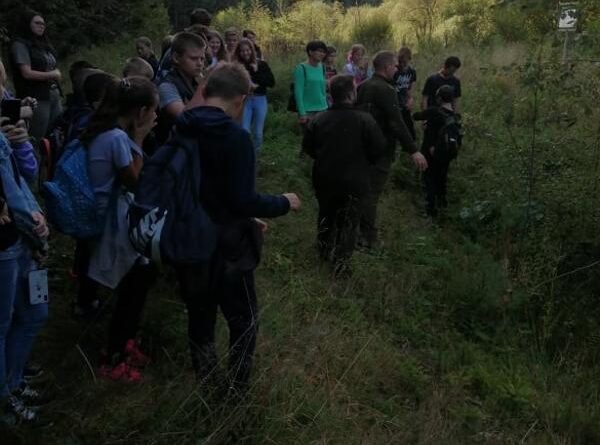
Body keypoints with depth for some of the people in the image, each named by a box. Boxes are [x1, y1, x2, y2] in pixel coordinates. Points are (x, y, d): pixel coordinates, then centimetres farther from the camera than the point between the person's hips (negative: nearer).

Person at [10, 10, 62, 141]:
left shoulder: (43, 44, 14)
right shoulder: (20, 45, -6)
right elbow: (27, 73, -15)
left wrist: (57, 74, -6)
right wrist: (52, 74, -4)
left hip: (54, 95, 7)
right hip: (36, 98, -7)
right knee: (38, 139, -3)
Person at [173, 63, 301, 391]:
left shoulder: (180, 130, -1)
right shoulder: (236, 137, -22)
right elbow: (242, 201, -24)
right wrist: (283, 203, -8)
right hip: (226, 247, -6)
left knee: (199, 315, 21)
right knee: (244, 319, 14)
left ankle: (204, 384, 37)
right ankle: (237, 388, 22)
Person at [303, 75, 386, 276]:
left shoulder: (318, 120, -9)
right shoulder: (365, 120, -19)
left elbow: (308, 147, 2)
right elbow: (379, 149, -13)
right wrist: (364, 163, 7)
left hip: (324, 179, 4)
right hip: (354, 182, -3)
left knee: (326, 214, 25)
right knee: (348, 221, 11)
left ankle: (324, 250, 42)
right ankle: (341, 262, 13)